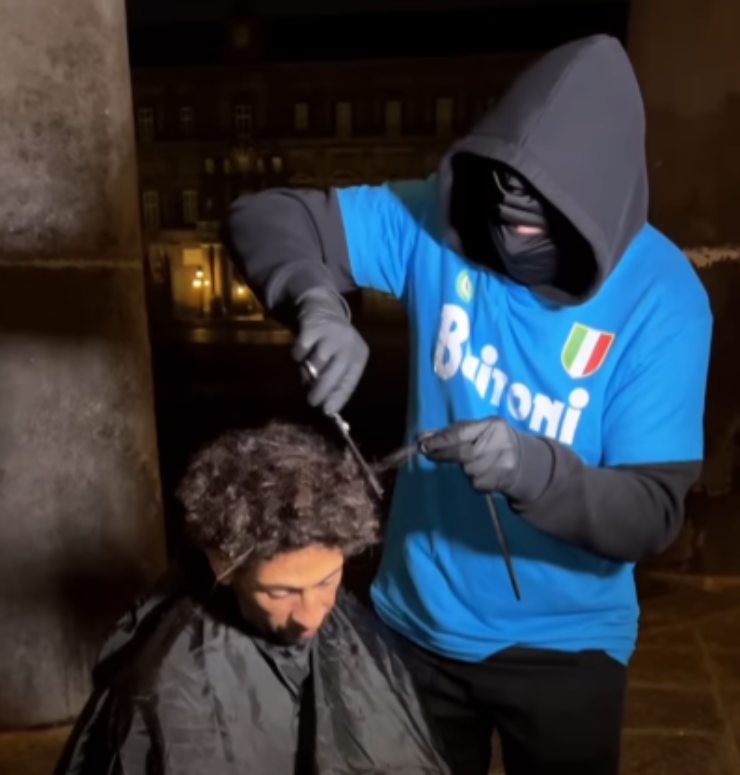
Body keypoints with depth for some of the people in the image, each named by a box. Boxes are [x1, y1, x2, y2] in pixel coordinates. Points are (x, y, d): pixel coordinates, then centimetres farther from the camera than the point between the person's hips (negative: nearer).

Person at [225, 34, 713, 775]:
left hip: (560, 645, -2)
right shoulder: (439, 221, -14)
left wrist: (533, 469, -40)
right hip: (416, 622, 2)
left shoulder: (661, 299, -19)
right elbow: (262, 216, -14)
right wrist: (317, 301, -34)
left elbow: (651, 515, -20)